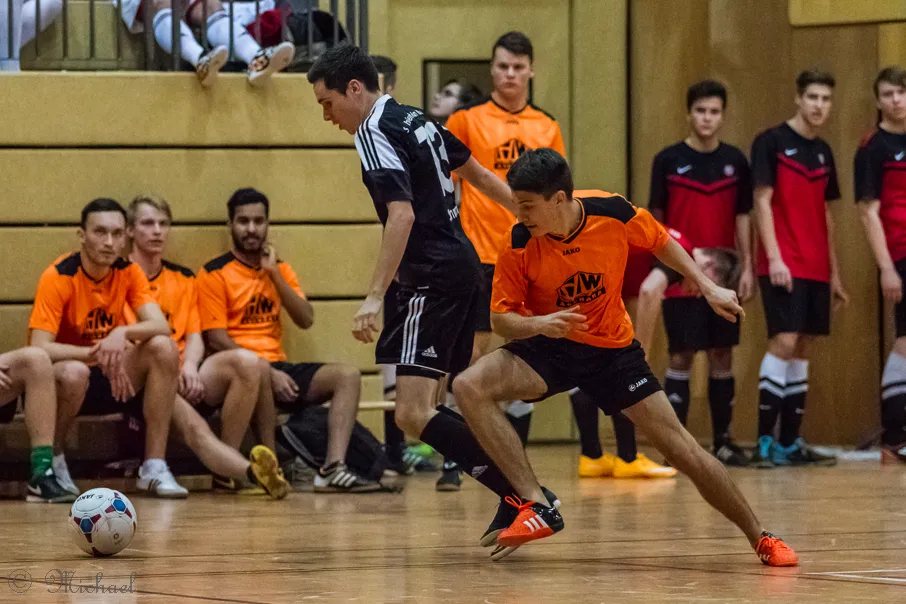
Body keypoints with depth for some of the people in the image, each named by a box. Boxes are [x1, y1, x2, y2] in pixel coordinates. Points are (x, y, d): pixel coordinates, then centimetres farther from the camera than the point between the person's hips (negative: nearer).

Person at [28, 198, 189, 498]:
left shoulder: (128, 273, -4)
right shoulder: (58, 278, -17)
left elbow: (161, 326, -16)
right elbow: (39, 348, -26)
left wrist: (123, 333, -36)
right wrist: (97, 354, -35)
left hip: (112, 382, 5)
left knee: (163, 347, -20)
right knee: (74, 371, -39)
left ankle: (154, 469, -18)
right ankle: (52, 461, -10)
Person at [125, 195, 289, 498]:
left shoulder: (183, 279, 22)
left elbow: (194, 338, 14)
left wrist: (189, 366, -10)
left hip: (185, 379, 5)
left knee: (246, 362, -25)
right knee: (193, 428, -35)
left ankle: (228, 470, -24)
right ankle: (252, 471, -61)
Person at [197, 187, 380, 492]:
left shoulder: (279, 269, 17)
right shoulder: (215, 274, -2)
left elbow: (306, 320, 5)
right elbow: (216, 340, -11)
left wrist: (274, 273, -4)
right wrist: (270, 373, -19)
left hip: (279, 368, 6)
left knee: (347, 375, -13)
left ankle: (333, 468, -30)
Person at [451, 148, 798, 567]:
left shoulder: (615, 215, -20)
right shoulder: (519, 245, -21)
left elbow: (661, 243, 2)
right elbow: (501, 319, -13)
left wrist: (707, 288, 3)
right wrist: (539, 324, -34)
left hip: (613, 348, 0)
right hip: (549, 347, 0)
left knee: (681, 448, -4)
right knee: (469, 387, -27)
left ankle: (759, 537, 13)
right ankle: (536, 505, -28)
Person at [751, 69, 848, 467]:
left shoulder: (822, 152, 16)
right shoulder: (772, 142, -4)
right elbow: (762, 202, -8)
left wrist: (834, 272, 18)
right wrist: (773, 257, -17)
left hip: (816, 270, 7)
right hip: (783, 267, -7)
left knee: (802, 349, 7)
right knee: (784, 341, -15)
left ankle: (790, 444, 10)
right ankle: (764, 442, -13)